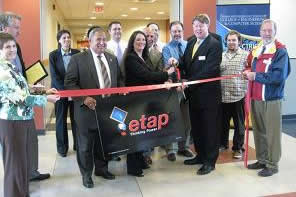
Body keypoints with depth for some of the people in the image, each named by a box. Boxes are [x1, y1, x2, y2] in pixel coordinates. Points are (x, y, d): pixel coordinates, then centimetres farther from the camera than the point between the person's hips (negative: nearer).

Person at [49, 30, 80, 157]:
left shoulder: (77, 53, 0)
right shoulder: (53, 55, -3)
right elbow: (54, 76, -9)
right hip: (60, 91, -1)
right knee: (61, 120, 9)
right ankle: (62, 147, 22)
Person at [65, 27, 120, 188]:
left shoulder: (113, 59, 11)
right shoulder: (78, 59, -6)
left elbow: (119, 80, 17)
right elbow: (69, 83, -9)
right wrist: (84, 99, -21)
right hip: (88, 109, -4)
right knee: (85, 144, 10)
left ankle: (101, 169, 38)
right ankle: (86, 174, 30)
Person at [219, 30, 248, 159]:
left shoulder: (245, 55, -1)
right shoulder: (221, 56, 11)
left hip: (238, 95, -3)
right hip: (223, 95, 4)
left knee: (239, 124, 6)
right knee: (223, 122, 15)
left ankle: (238, 148, 20)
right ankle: (222, 143, 32)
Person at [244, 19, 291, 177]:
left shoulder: (280, 51, -10)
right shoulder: (255, 50, 12)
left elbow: (279, 76, -21)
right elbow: (249, 66, 23)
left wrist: (255, 76, -16)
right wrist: (248, 72, 0)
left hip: (271, 99, -7)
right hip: (255, 98, 7)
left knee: (272, 133, 3)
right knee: (258, 131, 15)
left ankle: (272, 165, 15)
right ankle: (262, 160, 29)